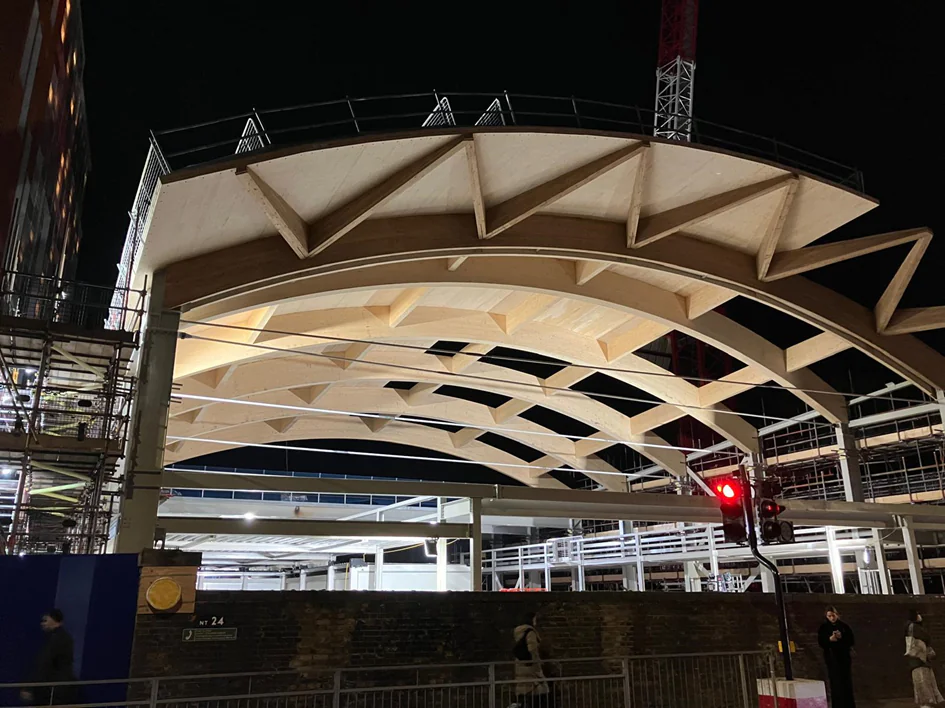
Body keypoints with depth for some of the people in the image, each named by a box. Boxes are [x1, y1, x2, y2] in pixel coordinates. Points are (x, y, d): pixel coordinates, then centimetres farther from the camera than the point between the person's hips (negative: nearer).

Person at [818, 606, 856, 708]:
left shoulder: (844, 626, 5)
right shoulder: (823, 628, 0)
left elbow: (851, 640, 1)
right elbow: (821, 643, -4)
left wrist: (841, 637, -16)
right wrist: (830, 639, -21)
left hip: (844, 657, 2)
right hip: (832, 658, -2)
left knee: (847, 681, 2)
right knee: (835, 682, -5)